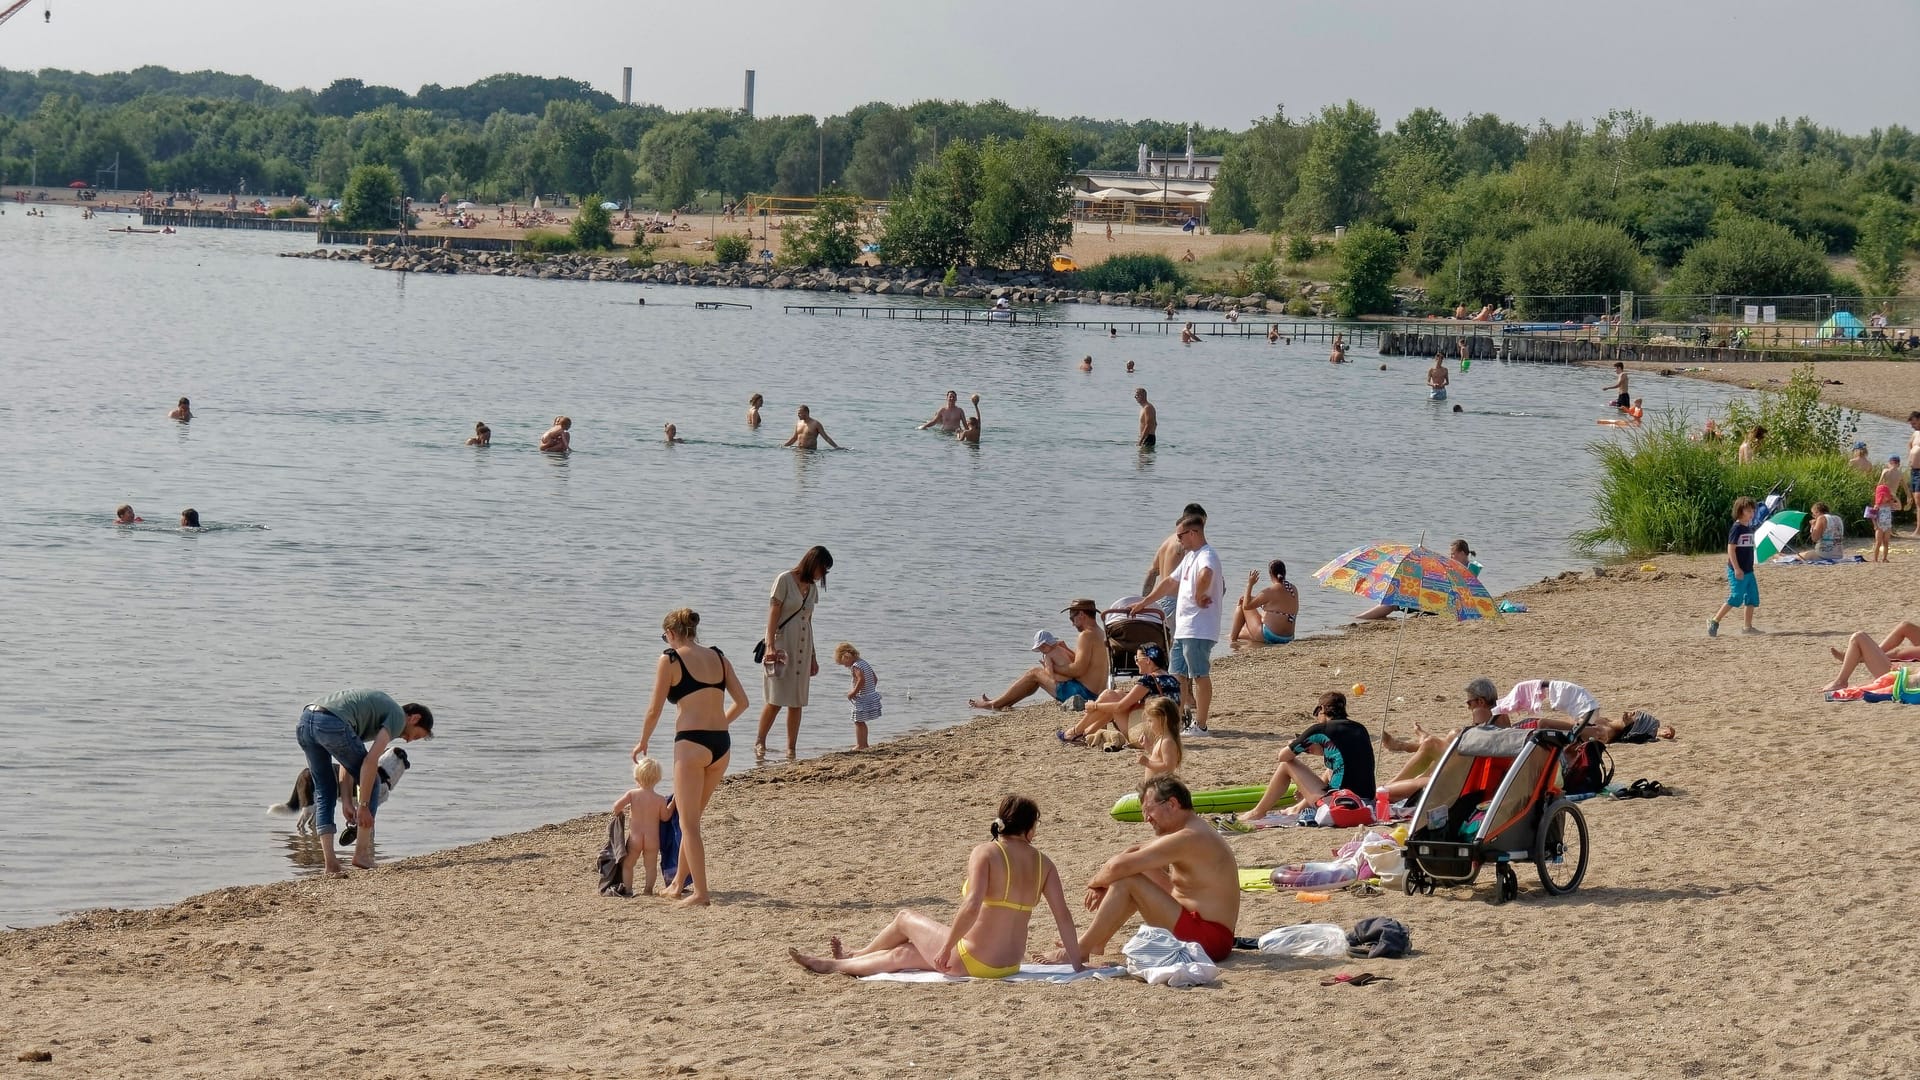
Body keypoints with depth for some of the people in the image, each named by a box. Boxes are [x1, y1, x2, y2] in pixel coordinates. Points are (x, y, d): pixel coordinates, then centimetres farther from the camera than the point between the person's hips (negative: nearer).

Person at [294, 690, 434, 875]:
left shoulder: (381, 705, 36)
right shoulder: (398, 716, 11)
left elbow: (348, 761, 33)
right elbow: (370, 760, -3)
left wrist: (348, 802, 30)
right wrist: (364, 805, -1)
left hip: (304, 723, 8)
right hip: (332, 723, -8)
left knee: (324, 792, 19)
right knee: (371, 782, 12)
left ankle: (330, 861, 10)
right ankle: (362, 852, 10)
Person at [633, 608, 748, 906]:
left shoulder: (670, 659, -4)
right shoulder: (718, 657, 12)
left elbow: (654, 710, -3)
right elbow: (741, 701, 11)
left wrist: (643, 742, 12)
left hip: (691, 744, -6)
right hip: (721, 745, 6)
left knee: (689, 822, 1)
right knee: (692, 817, 20)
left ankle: (701, 892, -4)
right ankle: (678, 883, 29)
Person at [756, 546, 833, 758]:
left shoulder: (812, 587, 14)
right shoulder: (785, 580, -6)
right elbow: (773, 615, -9)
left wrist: (813, 656, 21)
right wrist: (770, 646, -17)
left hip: (802, 648, 6)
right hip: (782, 644, -6)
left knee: (797, 701, 3)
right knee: (776, 699, -11)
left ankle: (791, 750, 7)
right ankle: (759, 741, 5)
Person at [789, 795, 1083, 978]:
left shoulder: (984, 853, -16)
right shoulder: (1042, 863, 1)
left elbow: (972, 907, -27)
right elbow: (1064, 915, -1)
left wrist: (947, 947, -17)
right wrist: (1075, 961, 8)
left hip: (971, 961, -6)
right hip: (1010, 964, 6)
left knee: (904, 918, 21)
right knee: (902, 953, 26)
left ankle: (852, 956, 47)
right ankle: (834, 965, 45)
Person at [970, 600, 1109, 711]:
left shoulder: (1086, 635, -16)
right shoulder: (1100, 634, 15)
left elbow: (1078, 670, -23)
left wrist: (1053, 668, -7)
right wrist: (1066, 650, 13)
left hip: (1081, 691, -10)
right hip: (1094, 692, 10)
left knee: (1035, 672, 4)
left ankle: (994, 704, 16)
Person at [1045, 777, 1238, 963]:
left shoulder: (1188, 838, -20)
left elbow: (1119, 867, -22)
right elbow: (1135, 852, 20)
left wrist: (1094, 883, -2)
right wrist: (1102, 883, 6)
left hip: (1207, 940, -11)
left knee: (1127, 881, -14)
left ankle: (1079, 951, -6)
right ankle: (1095, 944, 18)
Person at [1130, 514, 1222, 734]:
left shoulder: (1206, 556, -14)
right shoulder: (1190, 557, 20)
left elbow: (1205, 576, -39)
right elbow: (1170, 582, 29)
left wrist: (1199, 597, -24)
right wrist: (1144, 603, 31)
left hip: (1199, 630, -10)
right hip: (1184, 628, 10)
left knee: (1200, 675, -6)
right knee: (1178, 675, 12)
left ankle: (1200, 725, -3)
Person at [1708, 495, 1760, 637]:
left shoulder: (1749, 528, 12)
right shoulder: (1736, 528, -13)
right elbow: (1731, 549, -17)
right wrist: (1736, 569, -22)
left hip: (1748, 570, 9)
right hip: (1737, 571, -9)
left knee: (1752, 598, 7)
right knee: (1735, 598, -10)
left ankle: (1748, 626, 13)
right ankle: (1714, 622, -3)